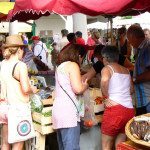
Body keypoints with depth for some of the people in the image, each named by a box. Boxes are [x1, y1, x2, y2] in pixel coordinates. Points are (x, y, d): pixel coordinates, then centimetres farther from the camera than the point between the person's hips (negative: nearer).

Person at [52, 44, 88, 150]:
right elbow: (78, 89, -11)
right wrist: (86, 85, 8)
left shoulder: (61, 66, 23)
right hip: (68, 110, -9)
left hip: (58, 109, 9)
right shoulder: (72, 65, -2)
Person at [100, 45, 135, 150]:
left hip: (115, 108, -6)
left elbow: (104, 80, -22)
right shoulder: (126, 70, 19)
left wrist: (106, 97, -10)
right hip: (129, 110, 6)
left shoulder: (107, 68, 0)